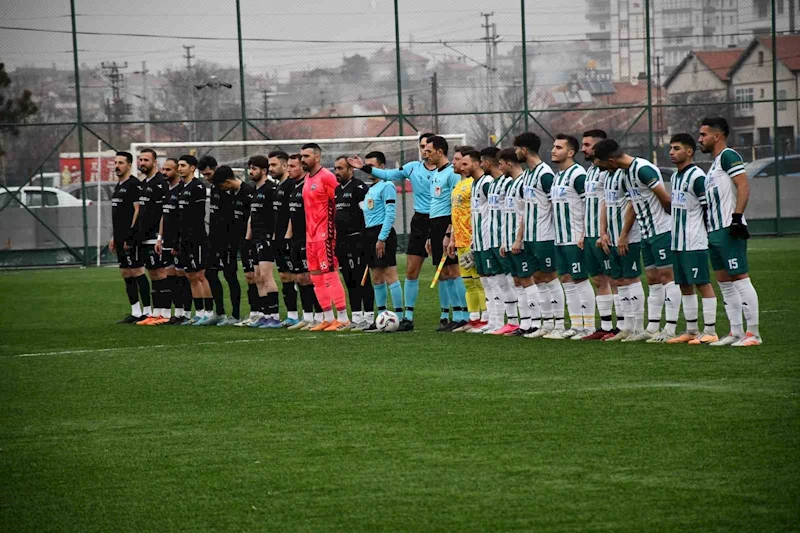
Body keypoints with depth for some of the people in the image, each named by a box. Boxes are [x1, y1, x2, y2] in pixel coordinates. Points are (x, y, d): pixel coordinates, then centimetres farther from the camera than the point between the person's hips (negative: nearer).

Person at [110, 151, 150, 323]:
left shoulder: (134, 185, -11)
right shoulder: (118, 186, 18)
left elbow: (138, 210, -16)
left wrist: (130, 236, -20)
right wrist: (114, 237, 20)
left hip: (131, 238, -10)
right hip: (121, 238, 10)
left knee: (137, 271, -9)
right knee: (126, 273, 10)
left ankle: (147, 311, -7)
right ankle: (135, 312, 13)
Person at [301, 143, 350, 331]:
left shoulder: (326, 177, -11)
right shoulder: (307, 178, 16)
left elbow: (339, 204, -13)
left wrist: (332, 232, -14)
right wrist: (308, 232, 17)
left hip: (325, 235, -9)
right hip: (311, 235, 9)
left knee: (330, 274, -8)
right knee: (316, 277, 9)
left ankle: (342, 318, -5)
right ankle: (328, 318, 15)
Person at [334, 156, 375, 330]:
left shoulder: (359, 188, -9)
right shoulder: (337, 190, 17)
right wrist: (334, 240, 19)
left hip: (357, 241, -9)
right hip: (342, 242, 9)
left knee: (362, 279, -7)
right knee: (349, 281, 9)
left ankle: (368, 317, -5)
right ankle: (356, 317, 13)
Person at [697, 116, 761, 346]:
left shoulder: (728, 156, -9)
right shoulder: (715, 163, 21)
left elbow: (744, 187, -19)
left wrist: (737, 217, -26)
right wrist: (711, 229, 23)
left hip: (729, 231, -11)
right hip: (715, 232, 11)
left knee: (740, 279, -10)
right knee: (724, 282, 10)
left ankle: (753, 333, -10)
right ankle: (736, 333, 14)